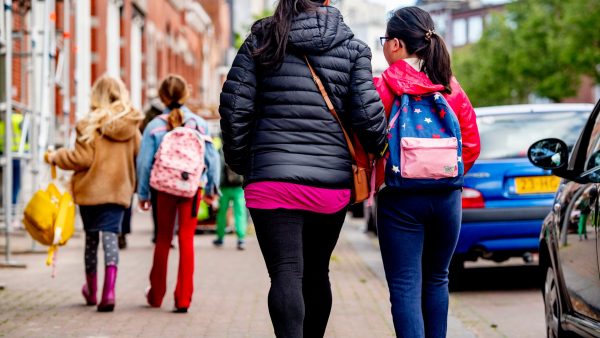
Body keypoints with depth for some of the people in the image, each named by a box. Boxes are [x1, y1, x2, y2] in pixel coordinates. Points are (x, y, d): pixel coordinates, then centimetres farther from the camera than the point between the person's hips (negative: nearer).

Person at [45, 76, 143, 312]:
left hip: (91, 190, -2)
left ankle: (91, 291, 29)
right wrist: (134, 185, 20)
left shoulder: (90, 124, -9)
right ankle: (109, 291, -22)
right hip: (119, 190, 2)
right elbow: (139, 157, 4)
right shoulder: (131, 126, 2)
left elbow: (82, 158, -10)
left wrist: (56, 157, 4)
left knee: (92, 239, 13)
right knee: (111, 237, -3)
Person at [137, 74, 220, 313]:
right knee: (187, 240, 3)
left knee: (163, 239, 15)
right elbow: (212, 158, 1)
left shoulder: (154, 126, -4)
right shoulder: (200, 124, -2)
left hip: (163, 188, 1)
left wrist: (143, 193, 5)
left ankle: (156, 295, 25)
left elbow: (144, 162, -4)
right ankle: (183, 299, -3)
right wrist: (211, 188, 14)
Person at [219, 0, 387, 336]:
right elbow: (367, 113, -4)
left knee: (286, 274, -9)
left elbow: (234, 106, 0)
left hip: (273, 179, -2)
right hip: (332, 183, 2)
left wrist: (240, 162, 12)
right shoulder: (352, 47, 4)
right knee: (317, 273, 17)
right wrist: (383, 151, 14)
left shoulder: (262, 40, 4)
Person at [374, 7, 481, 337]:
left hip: (400, 198, -4)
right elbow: (471, 145, 7)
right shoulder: (451, 87, 5)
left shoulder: (383, 86, -8)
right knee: (436, 279, 19)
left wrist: (375, 182, 6)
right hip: (447, 197, 4)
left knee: (405, 287, -3)